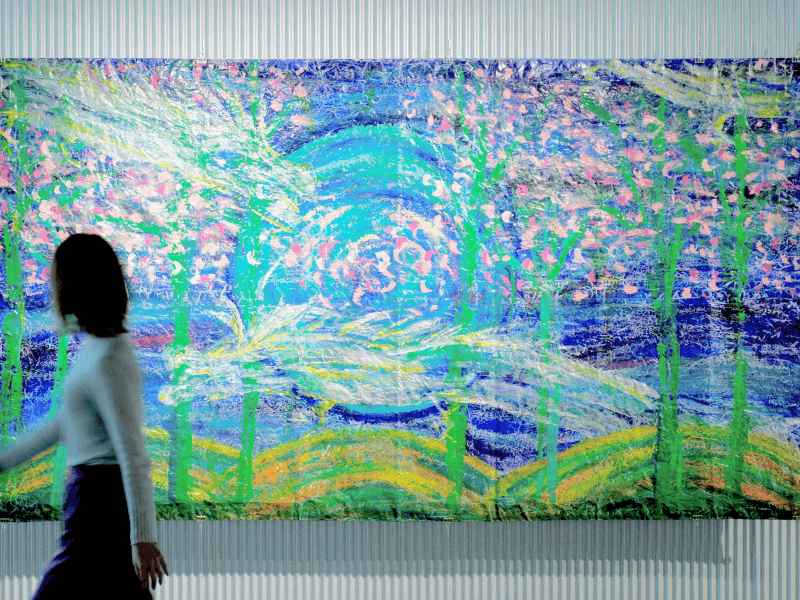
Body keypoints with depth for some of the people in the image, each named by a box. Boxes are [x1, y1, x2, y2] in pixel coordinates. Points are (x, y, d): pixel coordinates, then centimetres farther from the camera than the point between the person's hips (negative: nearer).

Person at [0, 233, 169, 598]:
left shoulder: (108, 361, -19)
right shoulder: (99, 346, 11)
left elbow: (133, 453, -23)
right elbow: (66, 422, 22)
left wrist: (142, 537, -24)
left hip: (101, 506, -9)